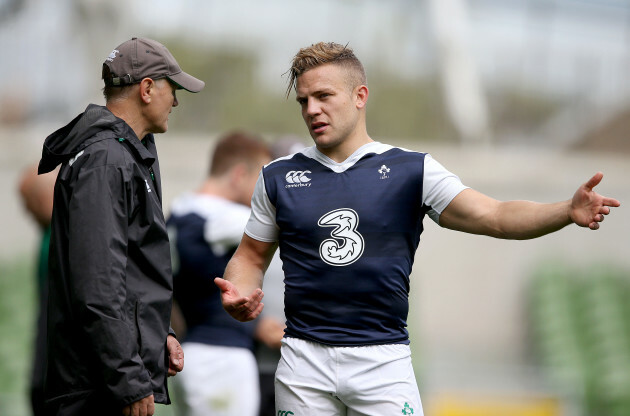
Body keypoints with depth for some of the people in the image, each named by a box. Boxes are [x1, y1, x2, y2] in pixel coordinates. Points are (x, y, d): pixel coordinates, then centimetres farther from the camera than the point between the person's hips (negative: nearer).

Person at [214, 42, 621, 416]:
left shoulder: (412, 170, 2)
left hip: (384, 363, -2)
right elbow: (251, 257, 17)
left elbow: (493, 216, -8)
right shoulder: (279, 177, 9)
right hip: (305, 362, 2)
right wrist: (239, 295, -7)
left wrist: (568, 212, -25)